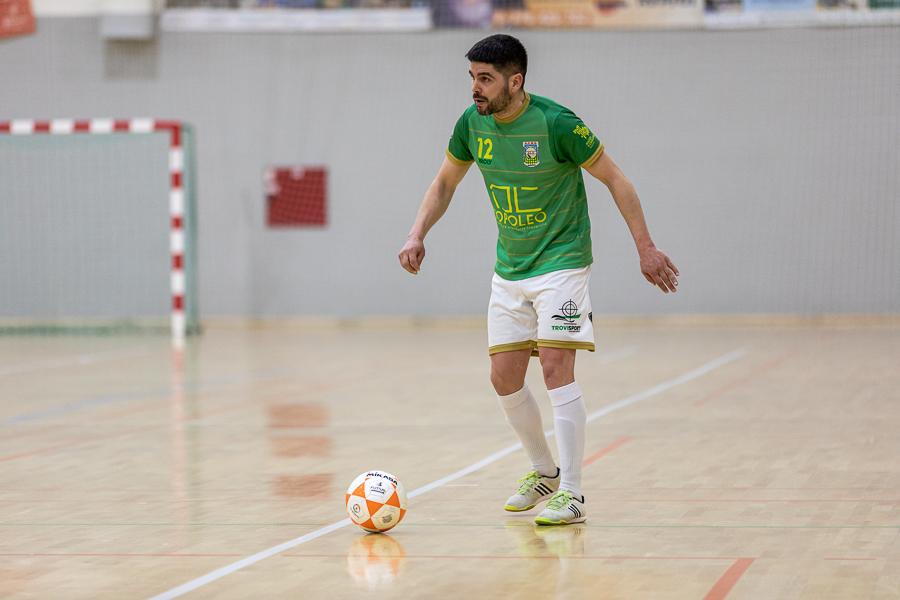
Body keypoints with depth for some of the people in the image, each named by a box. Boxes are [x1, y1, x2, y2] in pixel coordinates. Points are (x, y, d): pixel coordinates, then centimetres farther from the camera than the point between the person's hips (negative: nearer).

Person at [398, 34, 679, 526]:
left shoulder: (556, 124, -19)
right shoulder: (472, 124, -3)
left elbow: (613, 178, -8)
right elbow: (445, 182, 14)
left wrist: (645, 247, -8)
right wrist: (416, 236, 0)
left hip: (561, 262, -6)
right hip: (509, 271, 6)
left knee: (556, 367, -17)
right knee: (504, 377, 5)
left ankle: (571, 494, -14)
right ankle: (545, 471, 26)